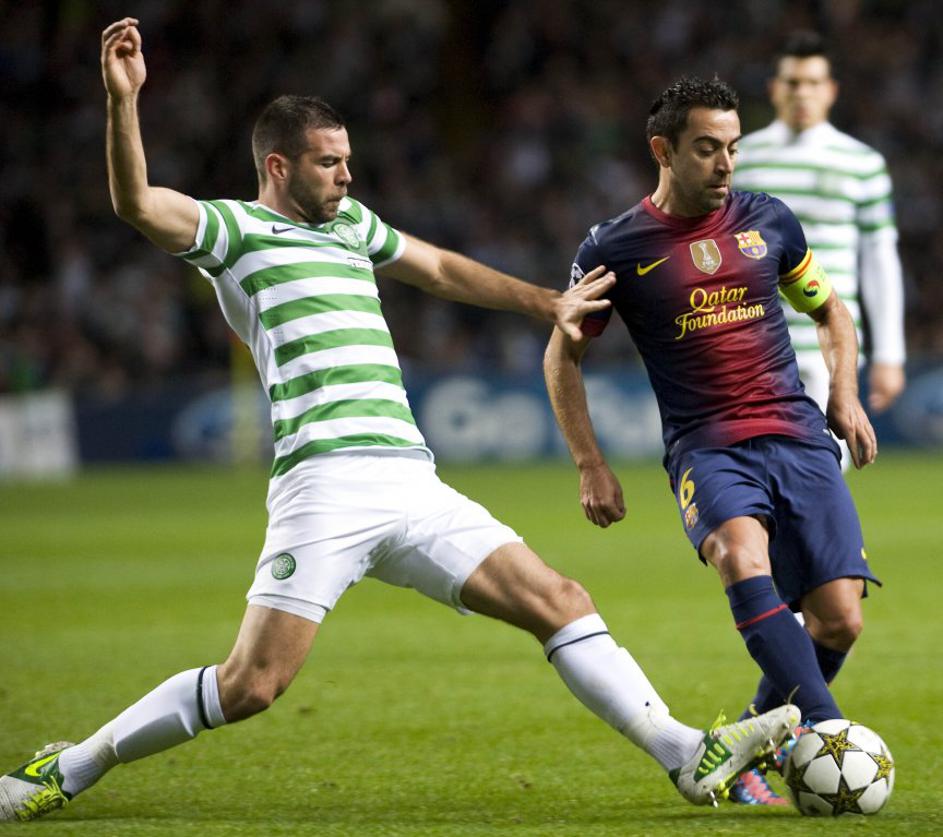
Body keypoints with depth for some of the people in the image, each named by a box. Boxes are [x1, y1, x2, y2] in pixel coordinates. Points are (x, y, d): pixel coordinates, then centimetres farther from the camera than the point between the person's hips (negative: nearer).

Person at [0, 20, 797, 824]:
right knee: (251, 684, -12)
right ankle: (65, 770, 1)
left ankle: (689, 757, -2)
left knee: (561, 604, -2)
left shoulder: (348, 221, 25)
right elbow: (136, 202, -15)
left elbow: (442, 269, 40)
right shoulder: (233, 228, 3)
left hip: (412, 483, 7)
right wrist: (123, 100, -29)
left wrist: (549, 303, 42)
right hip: (327, 480, -7)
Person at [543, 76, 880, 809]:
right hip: (706, 447, -3)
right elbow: (564, 355, 14)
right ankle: (826, 730, -42)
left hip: (798, 438, 3)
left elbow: (830, 311, 25)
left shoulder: (768, 223, 9)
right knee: (744, 559, -35)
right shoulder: (616, 249, 1)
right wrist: (591, 466, 7)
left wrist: (845, 394, 8)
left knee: (839, 620, -10)